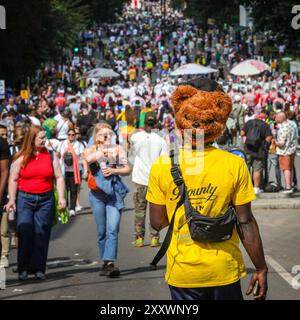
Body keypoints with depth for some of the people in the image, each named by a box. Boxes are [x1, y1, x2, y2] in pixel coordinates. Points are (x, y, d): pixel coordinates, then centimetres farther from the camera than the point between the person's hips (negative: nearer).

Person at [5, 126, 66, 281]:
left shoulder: (50, 155, 6)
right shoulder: (21, 158, 1)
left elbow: (59, 177, 7)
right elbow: (13, 180, 2)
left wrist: (61, 197, -3)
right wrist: (12, 200, -7)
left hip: (46, 200, 2)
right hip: (24, 199, -2)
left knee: (41, 233, 0)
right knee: (25, 232, -9)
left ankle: (38, 269, 8)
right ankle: (23, 269, 0)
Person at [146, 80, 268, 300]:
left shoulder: (162, 166, -8)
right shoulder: (235, 165, -10)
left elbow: (157, 222, -1)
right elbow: (246, 223, -7)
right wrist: (261, 269, 2)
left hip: (182, 272, 1)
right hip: (225, 272, -1)